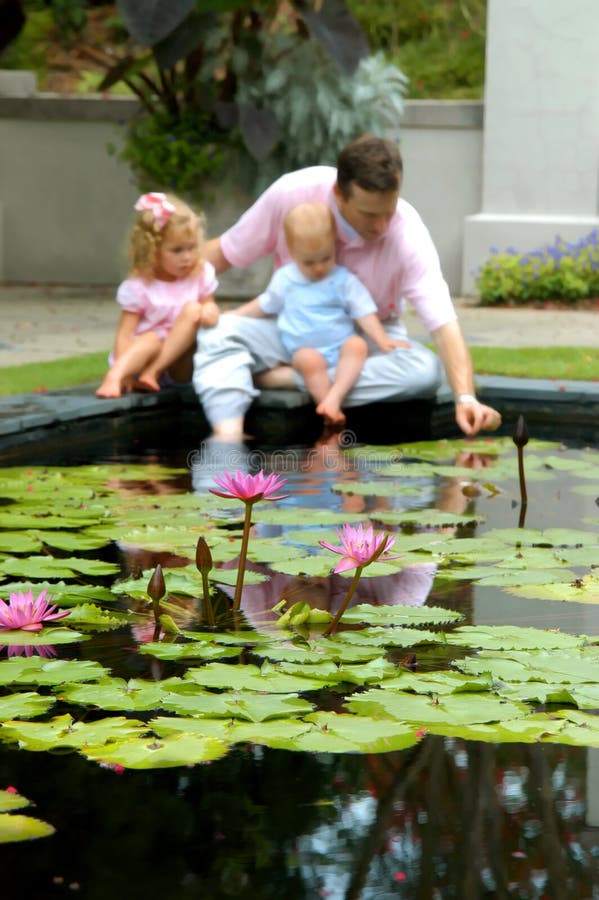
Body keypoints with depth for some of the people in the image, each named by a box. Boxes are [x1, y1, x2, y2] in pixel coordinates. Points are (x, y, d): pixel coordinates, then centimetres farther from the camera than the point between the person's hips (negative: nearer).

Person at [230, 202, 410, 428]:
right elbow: (264, 305, 25)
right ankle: (332, 412, -41)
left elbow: (364, 312, 2)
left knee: (357, 345, -32)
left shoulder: (344, 280, 5)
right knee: (309, 360, -36)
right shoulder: (285, 279, 10)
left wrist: (383, 340, -10)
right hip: (305, 348, -1)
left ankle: (334, 397, -45)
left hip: (340, 345, 1)